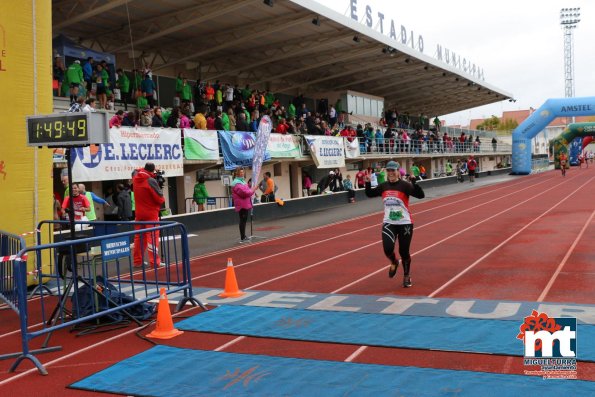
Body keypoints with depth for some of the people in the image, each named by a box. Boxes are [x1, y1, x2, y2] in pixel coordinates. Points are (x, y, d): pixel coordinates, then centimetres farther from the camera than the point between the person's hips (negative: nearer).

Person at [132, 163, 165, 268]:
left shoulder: (136, 179, 0)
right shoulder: (151, 181, -17)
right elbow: (159, 198, -15)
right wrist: (162, 200, 6)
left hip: (139, 213, 6)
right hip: (151, 213, -6)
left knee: (139, 237, 13)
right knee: (152, 237, -2)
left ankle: (138, 261, 18)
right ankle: (154, 262, -3)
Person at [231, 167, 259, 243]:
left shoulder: (241, 181, 17)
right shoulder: (237, 183, -17)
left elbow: (246, 190, 28)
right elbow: (245, 193, -24)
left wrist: (252, 188, 11)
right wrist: (253, 189, -11)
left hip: (245, 204, 10)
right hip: (242, 205, -10)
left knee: (244, 220, 16)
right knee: (243, 220, -8)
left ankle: (243, 236, 25)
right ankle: (242, 238, -6)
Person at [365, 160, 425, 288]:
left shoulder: (404, 185, -11)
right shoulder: (383, 186, 3)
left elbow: (421, 195, -21)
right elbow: (370, 194, 18)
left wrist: (414, 183, -34)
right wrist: (367, 183, 2)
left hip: (405, 223, -3)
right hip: (388, 223, 3)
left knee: (404, 252, 6)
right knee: (388, 249, -16)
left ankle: (407, 277, 29)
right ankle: (394, 263, 20)